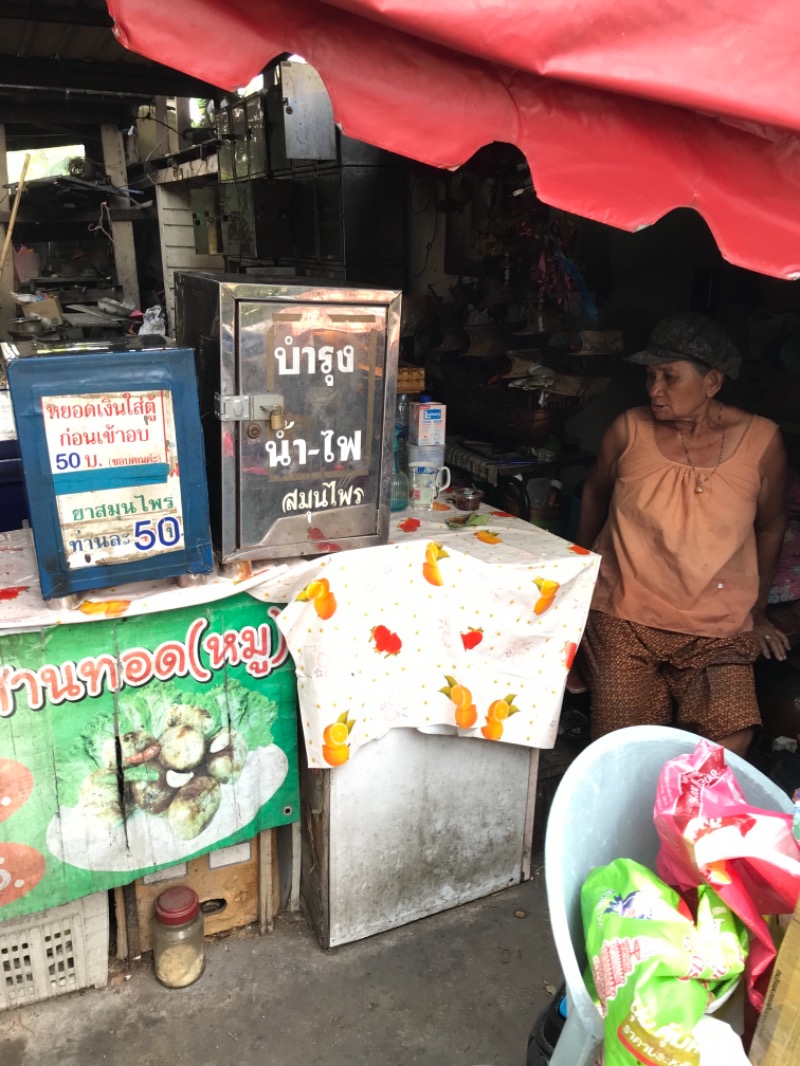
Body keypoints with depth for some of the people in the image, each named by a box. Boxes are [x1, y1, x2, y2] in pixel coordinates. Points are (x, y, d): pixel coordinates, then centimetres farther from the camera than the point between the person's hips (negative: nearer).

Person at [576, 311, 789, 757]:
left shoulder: (761, 441, -4)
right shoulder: (630, 430, -4)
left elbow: (771, 526, 11)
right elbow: (595, 494, 14)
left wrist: (757, 611, 16)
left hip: (718, 632, 0)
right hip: (624, 621, 0)